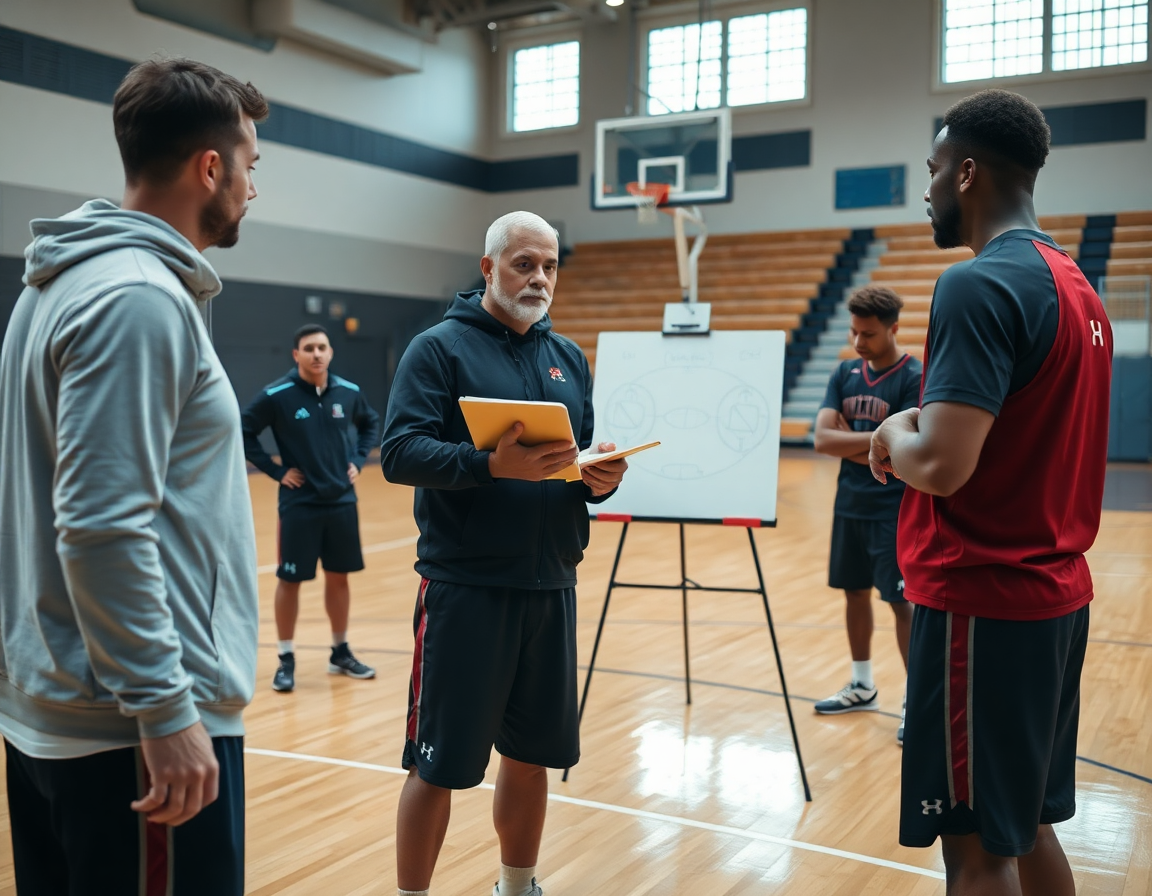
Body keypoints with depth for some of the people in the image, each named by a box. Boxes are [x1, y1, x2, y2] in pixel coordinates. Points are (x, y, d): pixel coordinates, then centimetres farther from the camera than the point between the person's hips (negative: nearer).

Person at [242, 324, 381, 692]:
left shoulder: (348, 392, 1)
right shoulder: (276, 395, -11)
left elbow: (371, 423, 18)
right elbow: (243, 433, -6)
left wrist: (358, 459, 6)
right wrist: (275, 470, -9)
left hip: (342, 500, 4)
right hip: (299, 503, -4)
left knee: (339, 576, 12)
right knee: (290, 579, 2)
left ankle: (341, 654, 26)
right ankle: (286, 659, 15)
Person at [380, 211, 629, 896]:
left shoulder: (568, 357, 14)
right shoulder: (440, 348, -4)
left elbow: (583, 455, 16)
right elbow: (400, 452, -15)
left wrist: (601, 477, -7)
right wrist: (493, 463, -29)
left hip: (551, 586, 6)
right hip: (464, 588, -5)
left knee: (532, 754, 15)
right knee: (439, 764, 2)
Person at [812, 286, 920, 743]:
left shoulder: (914, 379, -12)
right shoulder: (844, 374, 5)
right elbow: (822, 439, -5)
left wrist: (850, 441, -10)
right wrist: (875, 439, -14)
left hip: (895, 510, -6)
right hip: (849, 505, 6)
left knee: (902, 601, -4)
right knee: (855, 592, 14)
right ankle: (862, 686, 29)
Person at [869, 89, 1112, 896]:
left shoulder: (980, 285, -17)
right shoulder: (1076, 286, 13)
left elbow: (942, 464, -24)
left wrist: (895, 436, -4)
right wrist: (920, 434, 11)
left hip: (982, 601, -9)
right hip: (1054, 594, 9)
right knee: (1027, 826, 19)